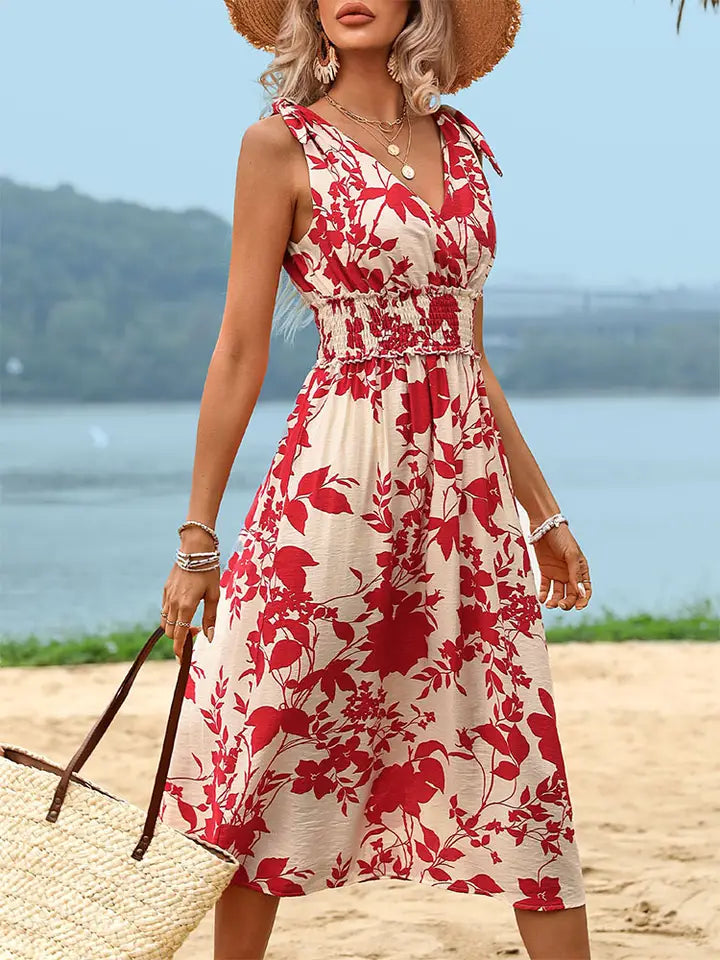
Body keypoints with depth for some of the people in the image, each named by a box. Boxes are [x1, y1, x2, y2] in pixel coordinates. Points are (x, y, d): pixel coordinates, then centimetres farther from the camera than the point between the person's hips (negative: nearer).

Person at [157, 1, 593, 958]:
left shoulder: (456, 140, 12)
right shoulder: (282, 144, -3)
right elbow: (241, 353, -3)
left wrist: (544, 513, 17)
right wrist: (197, 535, -4)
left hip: (469, 480, 5)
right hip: (341, 474, -5)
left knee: (519, 754, 4)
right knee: (274, 746, 2)